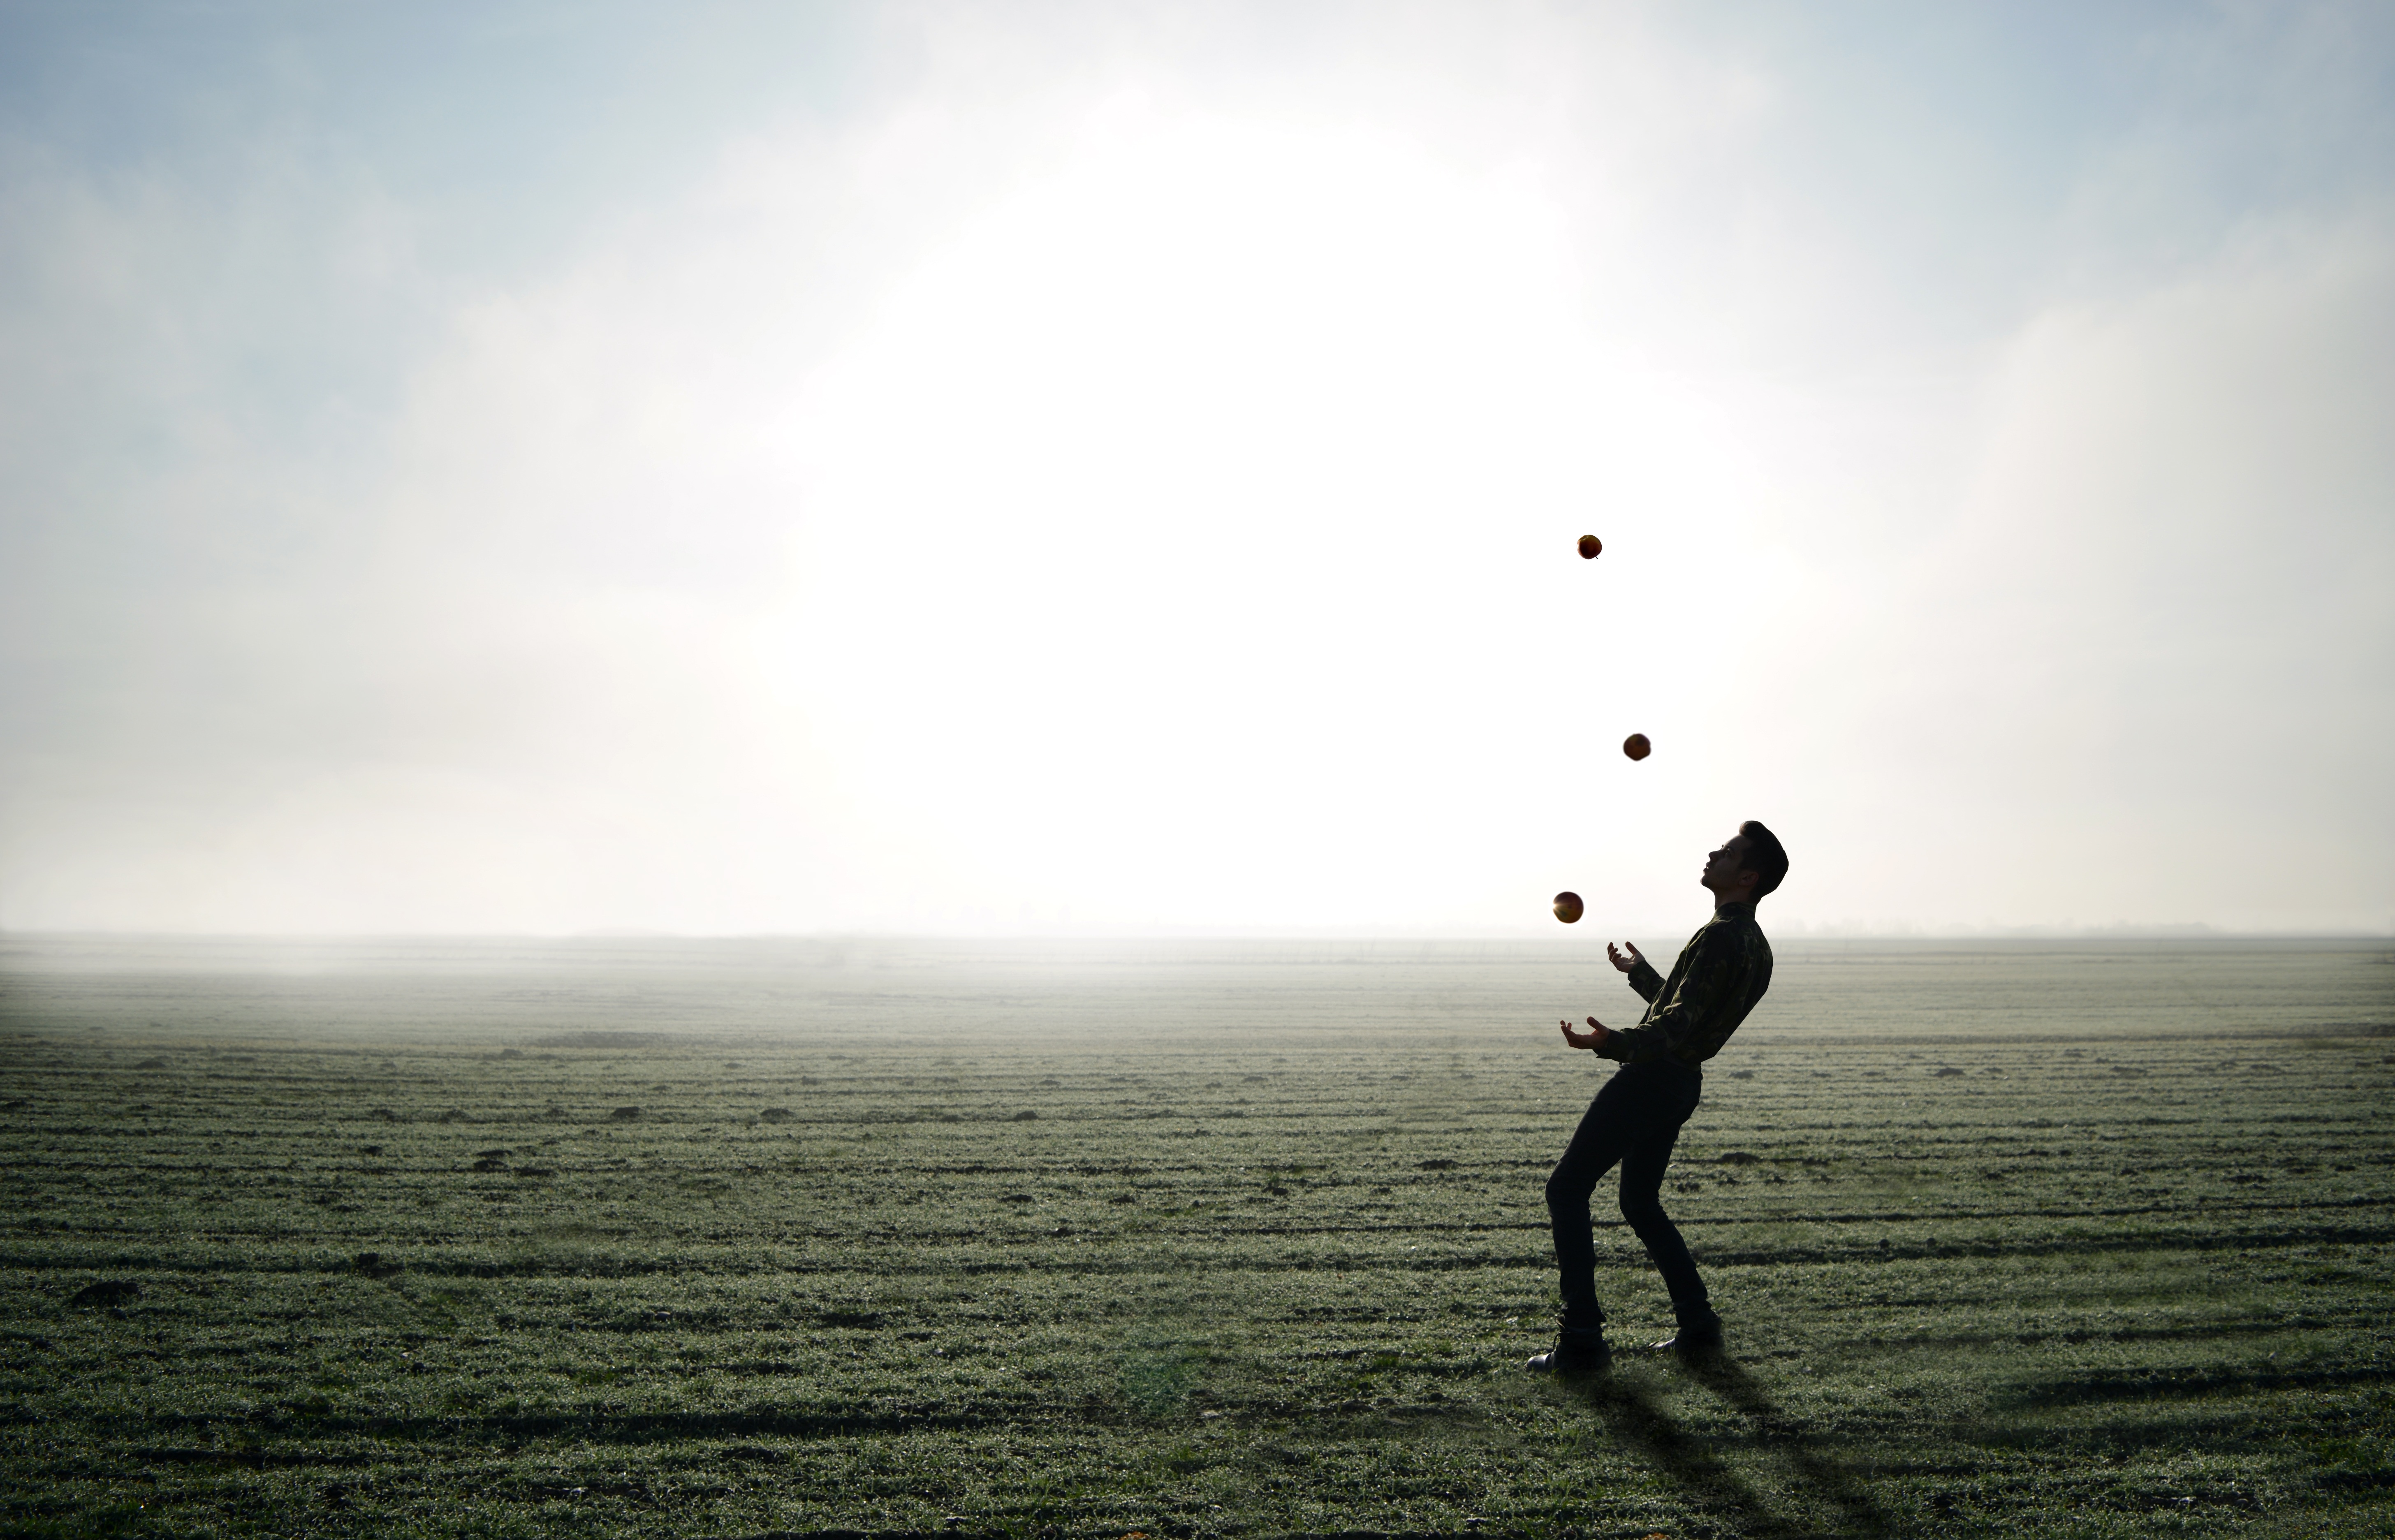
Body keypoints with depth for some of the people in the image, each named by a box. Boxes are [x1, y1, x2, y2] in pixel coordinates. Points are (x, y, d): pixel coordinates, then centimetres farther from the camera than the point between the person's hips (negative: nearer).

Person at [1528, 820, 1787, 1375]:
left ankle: (1581, 1340, -7)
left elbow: (1677, 1026, -28)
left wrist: (1614, 1042, -41)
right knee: (1640, 1201, 23)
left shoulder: (1721, 937, -19)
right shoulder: (1755, 945, 13)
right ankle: (1697, 1323, 22)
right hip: (1684, 1081, 10)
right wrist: (1640, 973, 41)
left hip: (1651, 1078, -10)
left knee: (1566, 1190, -5)